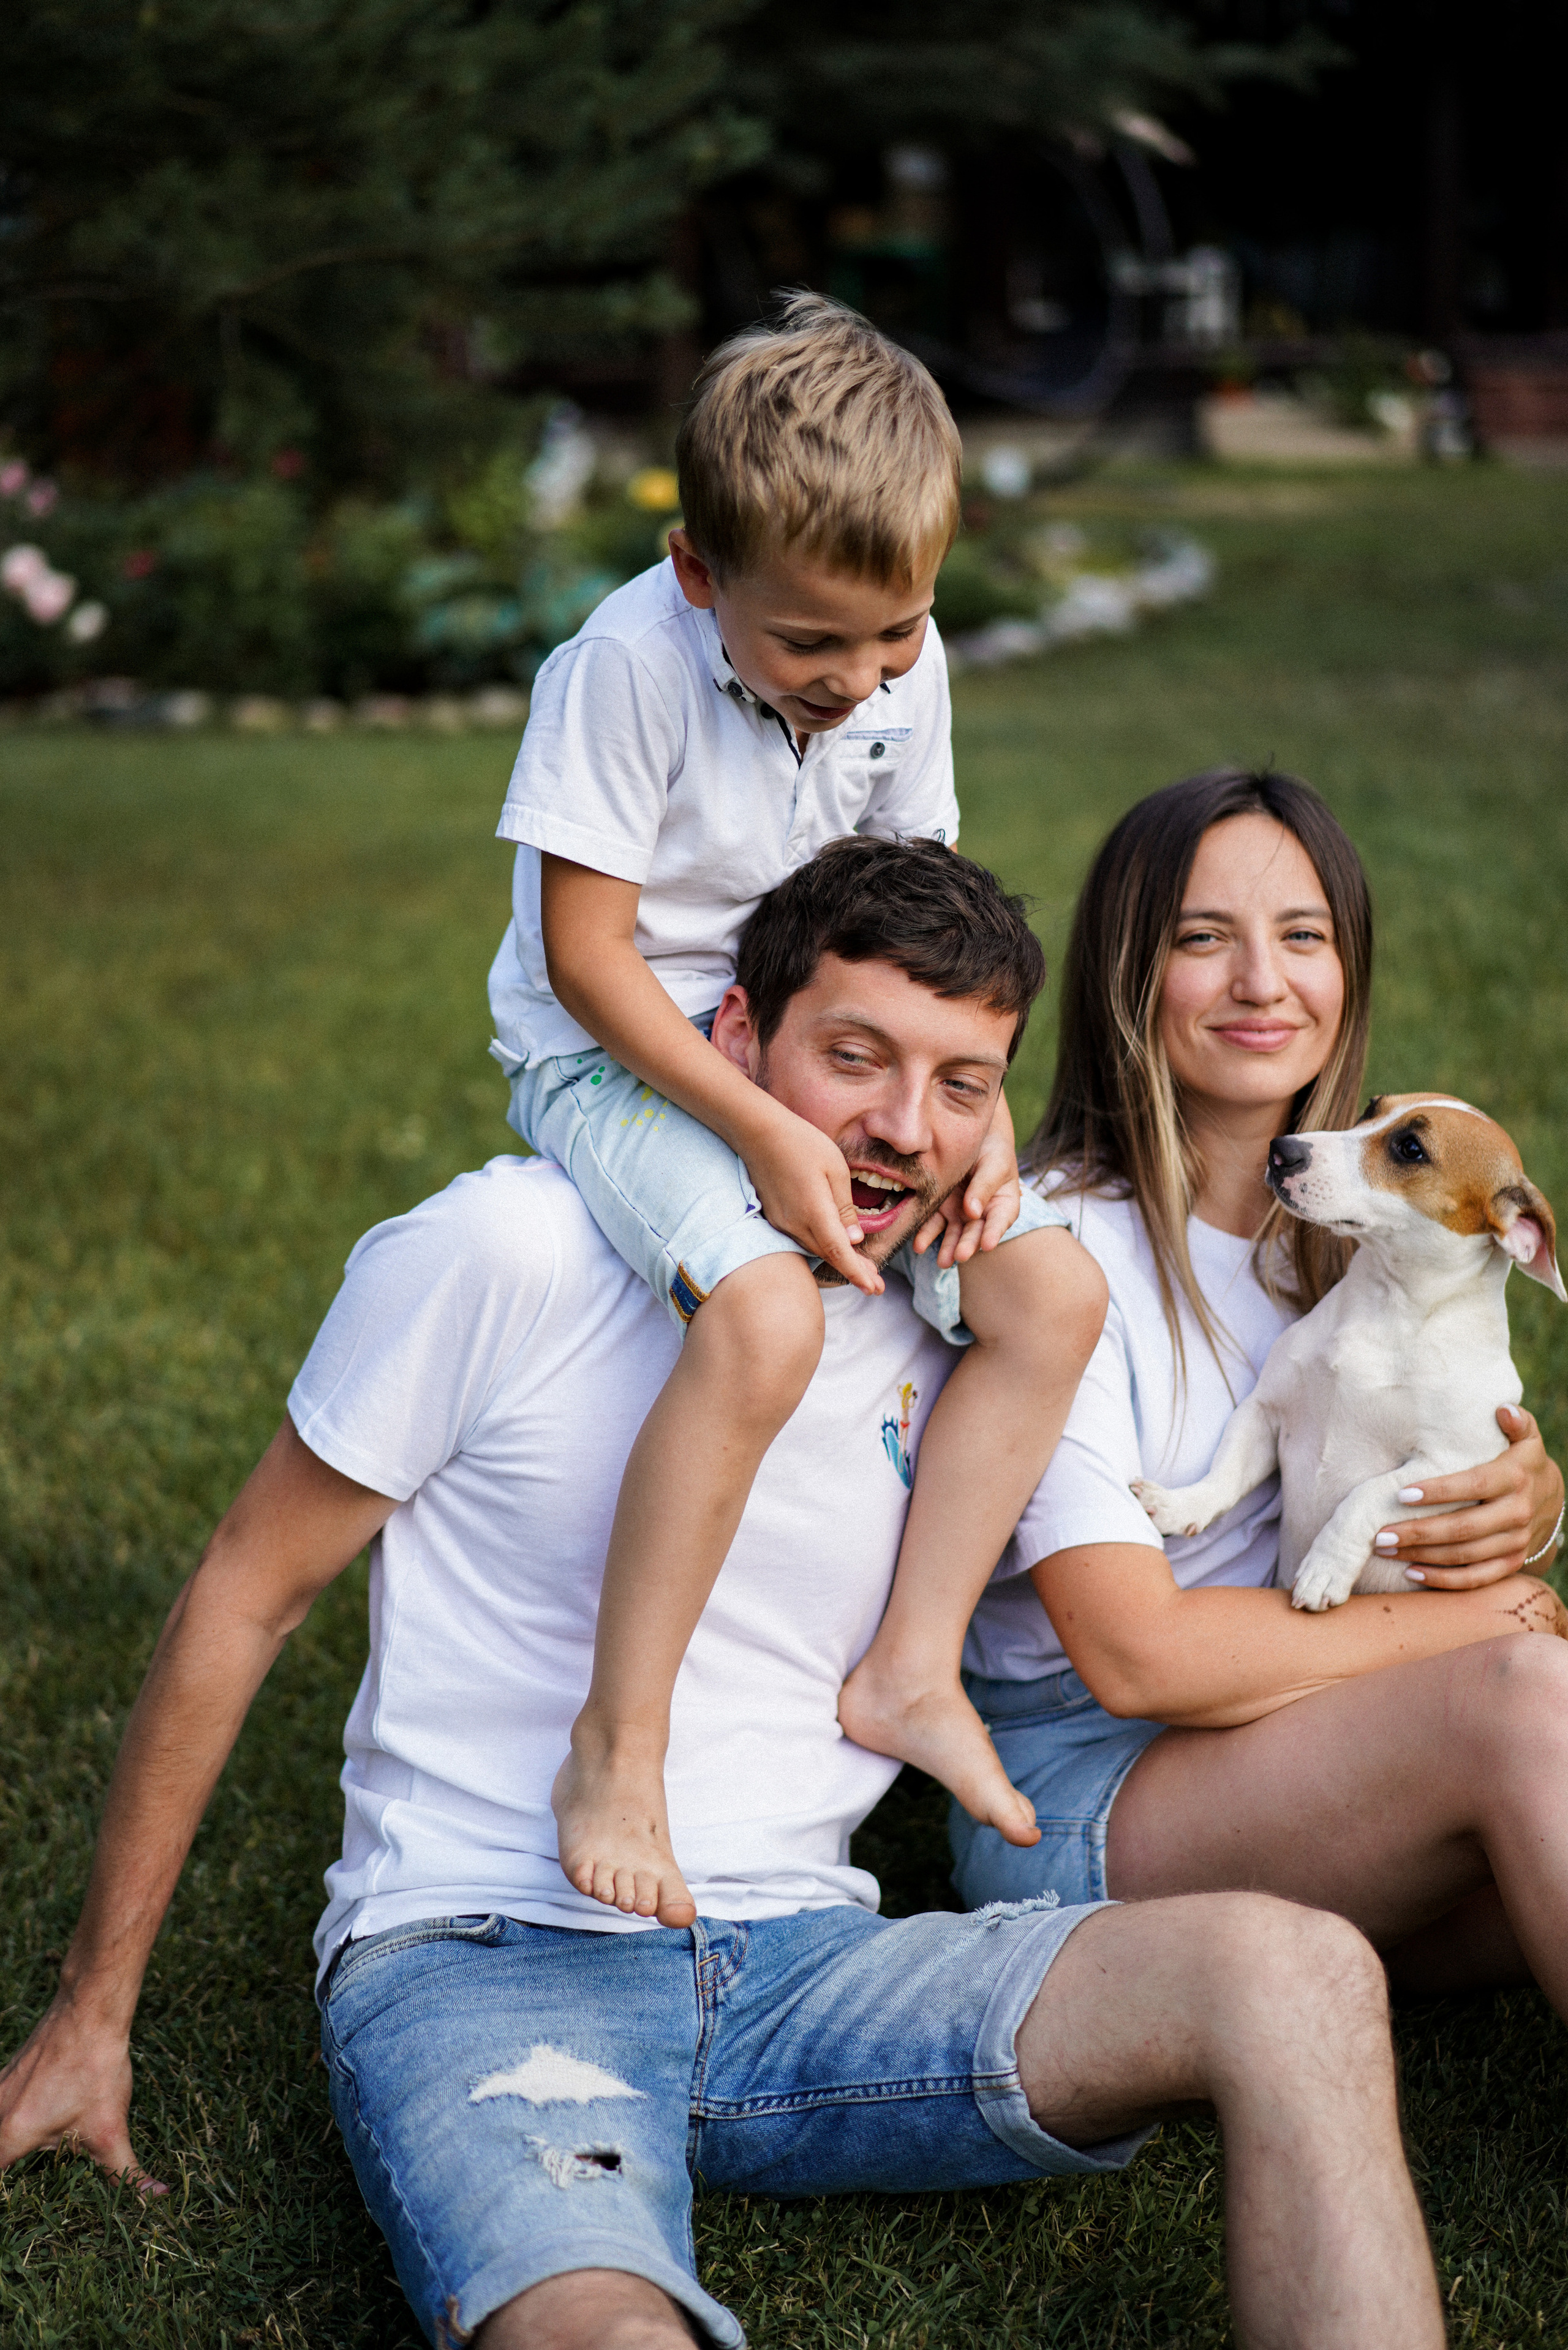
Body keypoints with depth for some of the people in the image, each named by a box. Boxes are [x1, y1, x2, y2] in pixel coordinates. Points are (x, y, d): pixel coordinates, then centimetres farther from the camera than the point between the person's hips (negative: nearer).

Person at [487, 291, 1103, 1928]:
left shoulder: (908, 668, -5)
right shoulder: (629, 665, -23)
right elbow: (586, 953, -21)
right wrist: (765, 1132, -27)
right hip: (617, 1059, -6)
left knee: (1054, 1290, -10)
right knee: (766, 1318, -34)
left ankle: (910, 1671, -2)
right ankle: (616, 1747, -24)